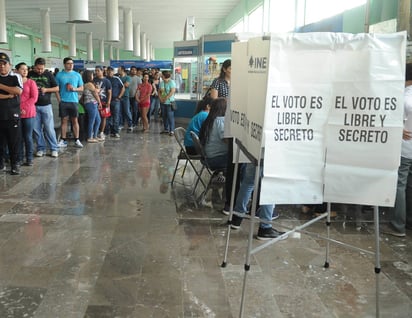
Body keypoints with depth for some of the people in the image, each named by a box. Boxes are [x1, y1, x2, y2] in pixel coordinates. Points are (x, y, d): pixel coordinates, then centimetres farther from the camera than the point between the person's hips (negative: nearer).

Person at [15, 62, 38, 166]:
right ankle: (19, 158, 11)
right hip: (16, 113, 1)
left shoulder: (31, 82, 4)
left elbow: (34, 98, -3)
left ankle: (29, 159, 8)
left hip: (29, 113, -1)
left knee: (28, 137, 2)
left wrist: (23, 107, -11)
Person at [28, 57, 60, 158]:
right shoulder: (29, 74, 4)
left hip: (46, 105, -1)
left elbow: (57, 89, 5)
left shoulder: (48, 75, 3)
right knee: (36, 129, 4)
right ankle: (41, 148, 15)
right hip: (34, 106, 1)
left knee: (49, 128, -2)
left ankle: (54, 148, 7)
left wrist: (46, 89, -10)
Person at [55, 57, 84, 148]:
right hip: (63, 101, -1)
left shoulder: (77, 75, 8)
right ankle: (63, 140, 9)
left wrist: (74, 89, -10)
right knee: (64, 120, 4)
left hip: (74, 101, 1)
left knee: (75, 120, 2)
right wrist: (59, 99, -5)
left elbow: (81, 88, 9)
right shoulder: (59, 74, 5)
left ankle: (77, 140, 7)